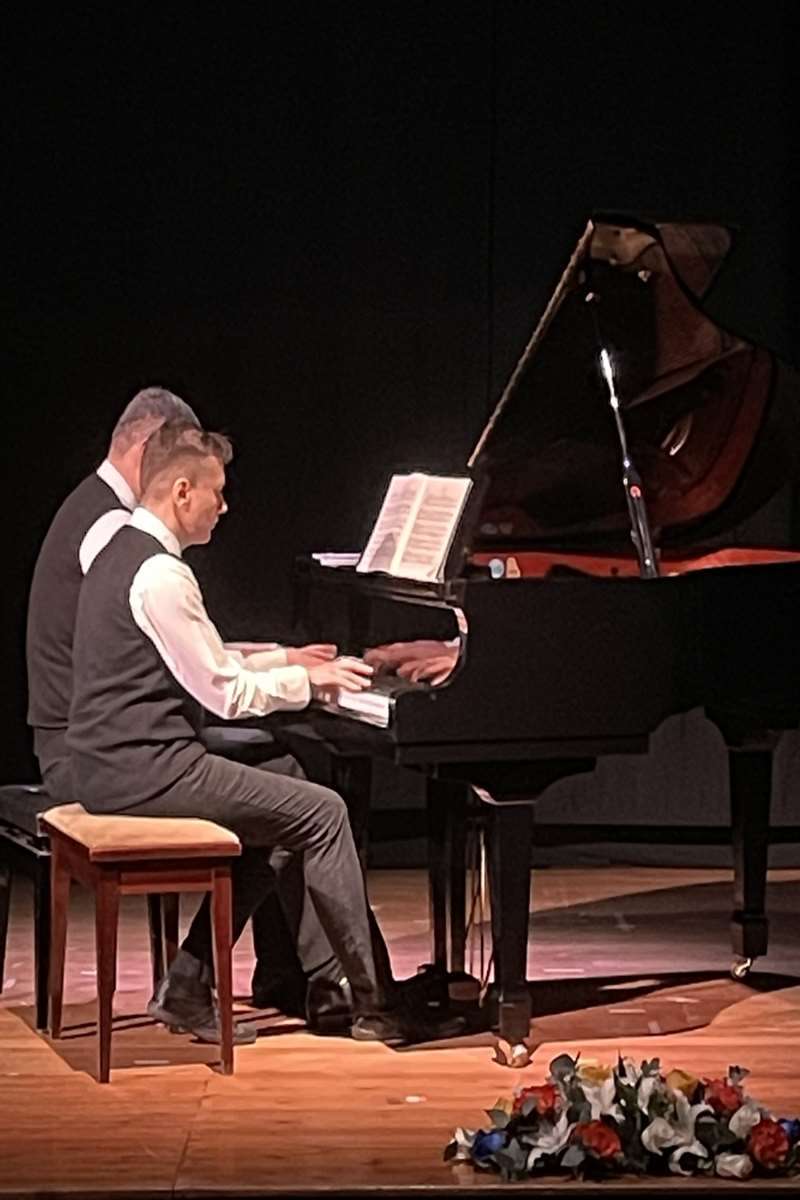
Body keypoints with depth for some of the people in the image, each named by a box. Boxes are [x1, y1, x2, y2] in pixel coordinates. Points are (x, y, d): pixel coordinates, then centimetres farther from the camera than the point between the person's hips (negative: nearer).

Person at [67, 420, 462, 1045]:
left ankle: (187, 991, 15)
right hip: (144, 772, -10)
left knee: (273, 813, 19)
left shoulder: (123, 554, 14)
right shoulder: (161, 575, -18)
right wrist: (308, 680, -2)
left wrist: (286, 661, 18)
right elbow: (225, 694, -16)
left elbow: (204, 665, 22)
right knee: (321, 813, -6)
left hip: (113, 765, 10)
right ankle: (375, 1005, -1)